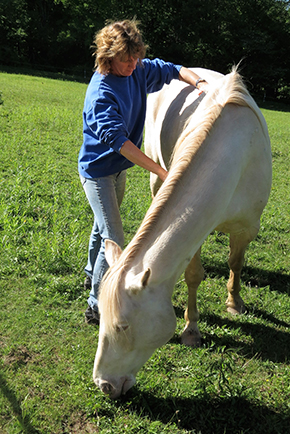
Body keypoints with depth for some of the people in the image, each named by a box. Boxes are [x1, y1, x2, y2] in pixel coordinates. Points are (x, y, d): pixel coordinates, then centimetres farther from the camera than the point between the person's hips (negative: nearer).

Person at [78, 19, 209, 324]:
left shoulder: (139, 71, -7)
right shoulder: (100, 92, -29)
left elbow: (172, 70, 7)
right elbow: (118, 140, -38)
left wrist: (199, 83, -16)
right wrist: (160, 171, -42)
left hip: (119, 169, 8)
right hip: (97, 171, -8)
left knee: (103, 226, 26)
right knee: (113, 241, -10)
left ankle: (92, 274, 50)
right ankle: (96, 307, 5)